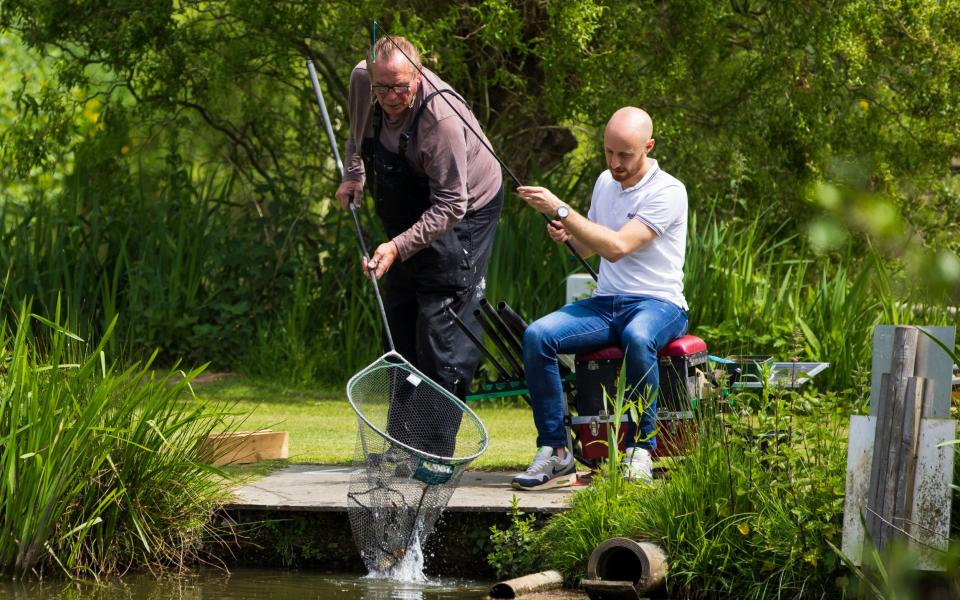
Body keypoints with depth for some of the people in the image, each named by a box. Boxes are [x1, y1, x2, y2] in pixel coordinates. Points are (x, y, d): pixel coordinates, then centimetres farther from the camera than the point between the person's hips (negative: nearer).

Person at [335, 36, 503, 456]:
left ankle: (434, 453, -12)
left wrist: (398, 247, -39)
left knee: (441, 331, -14)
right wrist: (354, 176, 5)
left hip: (461, 215, -8)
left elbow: (450, 206, -32)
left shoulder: (441, 117, -35)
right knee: (399, 324, 12)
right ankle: (401, 442, 22)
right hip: (411, 215, 8)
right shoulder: (362, 81, -14)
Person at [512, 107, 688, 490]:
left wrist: (560, 210, -21)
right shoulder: (605, 183, 14)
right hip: (605, 302, 6)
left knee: (637, 337, -42)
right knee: (537, 335, -22)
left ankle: (640, 451, -29)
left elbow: (617, 247, -22)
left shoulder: (667, 192, -10)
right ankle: (555, 454, -22)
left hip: (658, 304, -6)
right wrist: (568, 236, 4)